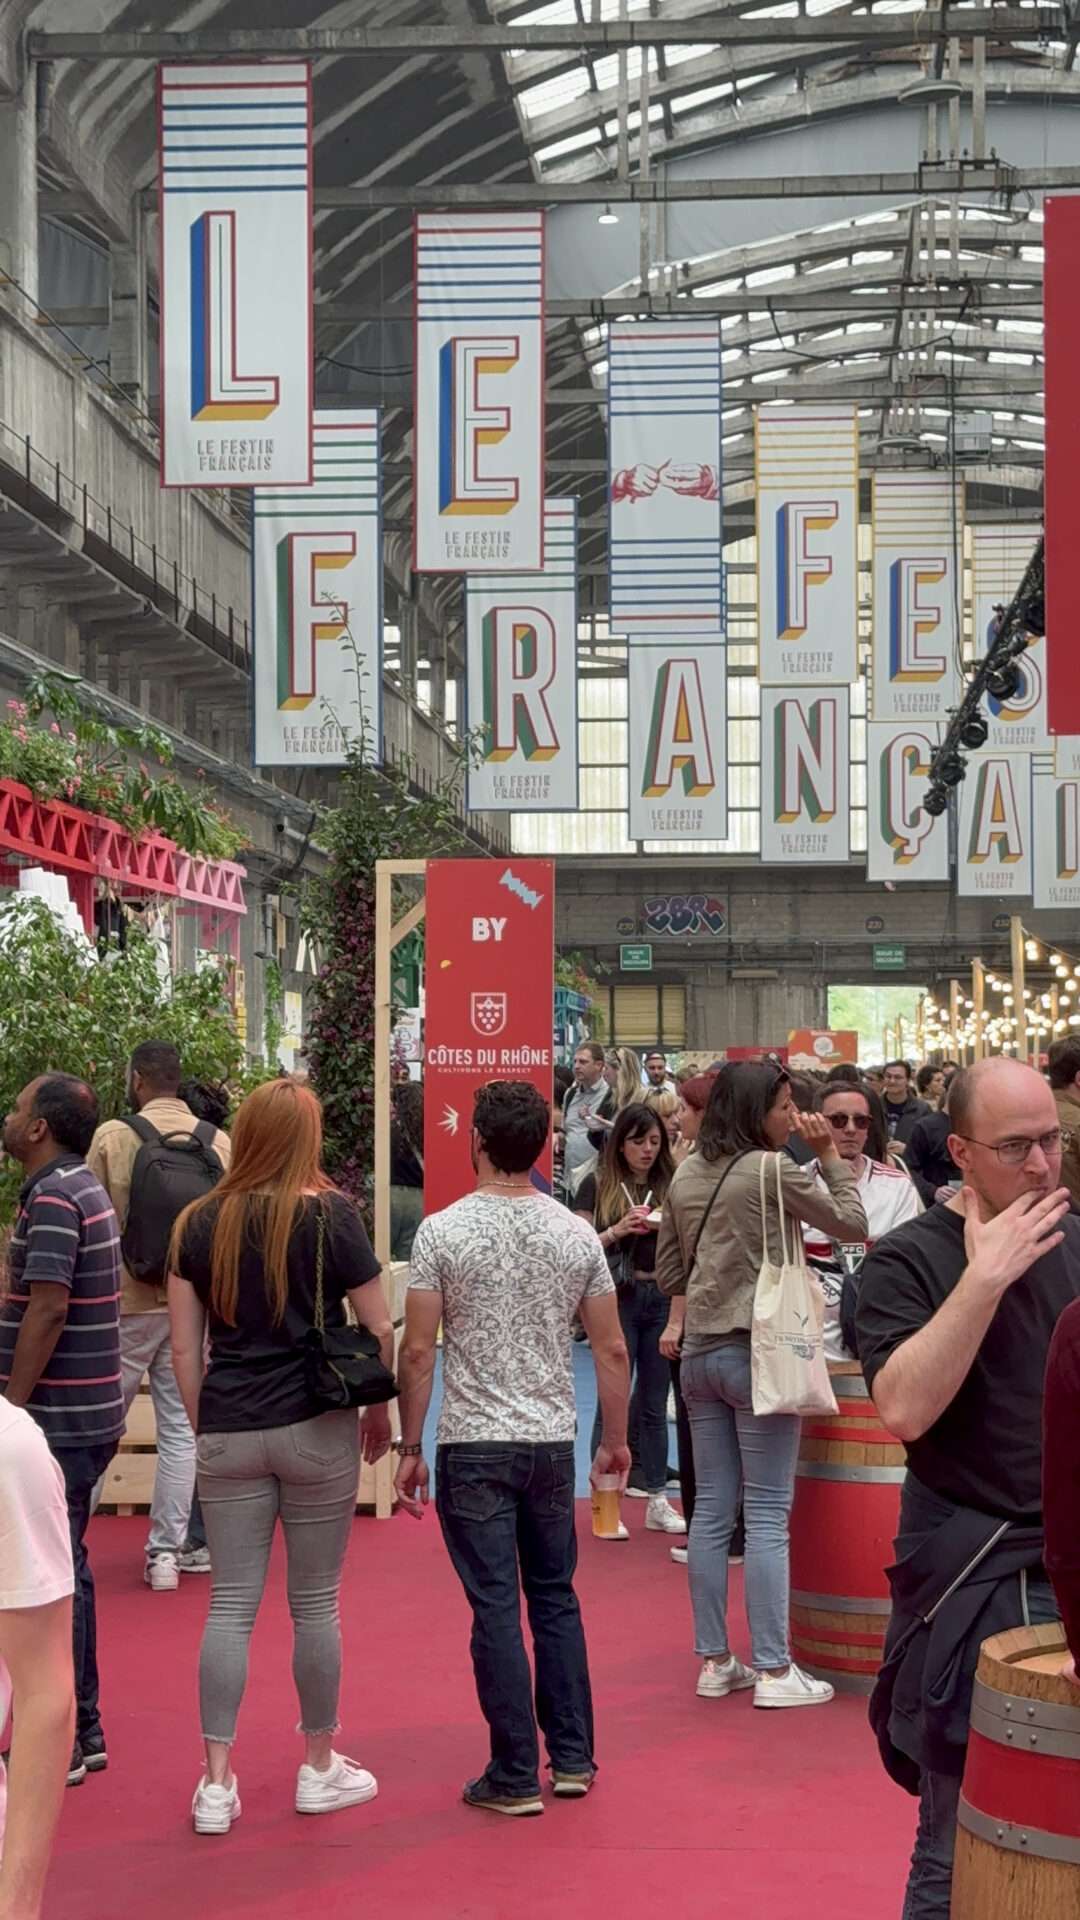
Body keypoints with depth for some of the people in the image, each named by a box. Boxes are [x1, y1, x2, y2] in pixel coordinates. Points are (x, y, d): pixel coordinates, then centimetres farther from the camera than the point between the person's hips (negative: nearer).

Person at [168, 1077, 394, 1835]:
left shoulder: (200, 1223, 2)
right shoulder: (329, 1215, -6)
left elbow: (185, 1348, 3)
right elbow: (379, 1329, -3)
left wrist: (205, 1428, 14)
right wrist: (379, 1412, 10)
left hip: (229, 1431, 2)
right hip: (316, 1427, -2)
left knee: (230, 1604, 8)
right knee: (315, 1603, 10)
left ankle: (217, 1782, 9)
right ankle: (320, 1768, 22)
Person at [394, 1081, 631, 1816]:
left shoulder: (443, 1231, -9)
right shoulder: (576, 1234, 0)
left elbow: (417, 1351, -9)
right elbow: (613, 1351, 3)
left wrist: (410, 1447, 0)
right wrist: (615, 1439, 15)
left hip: (474, 1447, -3)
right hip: (553, 1444, 3)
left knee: (497, 1609, 2)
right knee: (557, 1598, 16)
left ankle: (516, 1776, 7)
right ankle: (573, 1759, 21)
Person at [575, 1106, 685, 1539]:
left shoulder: (670, 1186, 7)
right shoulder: (598, 1185, 0)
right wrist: (618, 1230, -17)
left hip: (661, 1299, 3)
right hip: (617, 1298, -3)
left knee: (654, 1404, 10)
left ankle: (658, 1501, 16)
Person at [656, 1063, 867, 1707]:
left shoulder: (687, 1175, 9)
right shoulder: (773, 1169, -11)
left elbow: (668, 1275, 16)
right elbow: (853, 1225, -2)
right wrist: (831, 1156, 3)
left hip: (700, 1352, 7)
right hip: (757, 1351, -7)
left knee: (712, 1510, 10)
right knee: (768, 1515, -2)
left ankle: (715, 1661, 15)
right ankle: (774, 1670, 1)